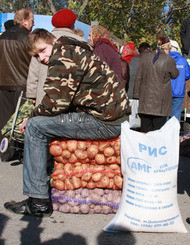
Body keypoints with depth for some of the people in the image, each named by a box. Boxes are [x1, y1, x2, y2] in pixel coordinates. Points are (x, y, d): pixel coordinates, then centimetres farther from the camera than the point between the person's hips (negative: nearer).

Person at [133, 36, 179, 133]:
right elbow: (175, 74, 10)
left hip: (145, 100, 3)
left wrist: (137, 94, 11)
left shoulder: (145, 57, 3)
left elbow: (138, 78, 5)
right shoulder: (169, 60, -8)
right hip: (161, 101, -3)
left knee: (145, 129, 8)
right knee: (159, 129, 1)